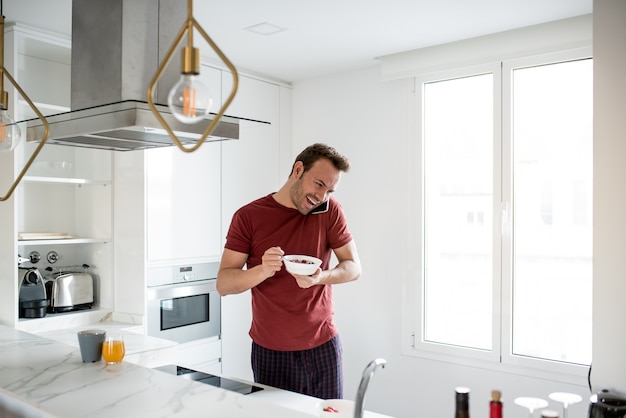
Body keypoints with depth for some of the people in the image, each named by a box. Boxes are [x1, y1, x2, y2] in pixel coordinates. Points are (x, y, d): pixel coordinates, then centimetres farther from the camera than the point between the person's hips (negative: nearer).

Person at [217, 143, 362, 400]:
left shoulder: (330, 211, -3)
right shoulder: (249, 216, -7)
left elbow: (353, 267, 0)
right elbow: (223, 284, -8)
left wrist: (321, 277, -21)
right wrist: (263, 271, -27)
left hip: (322, 347, 1)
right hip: (270, 352, -1)